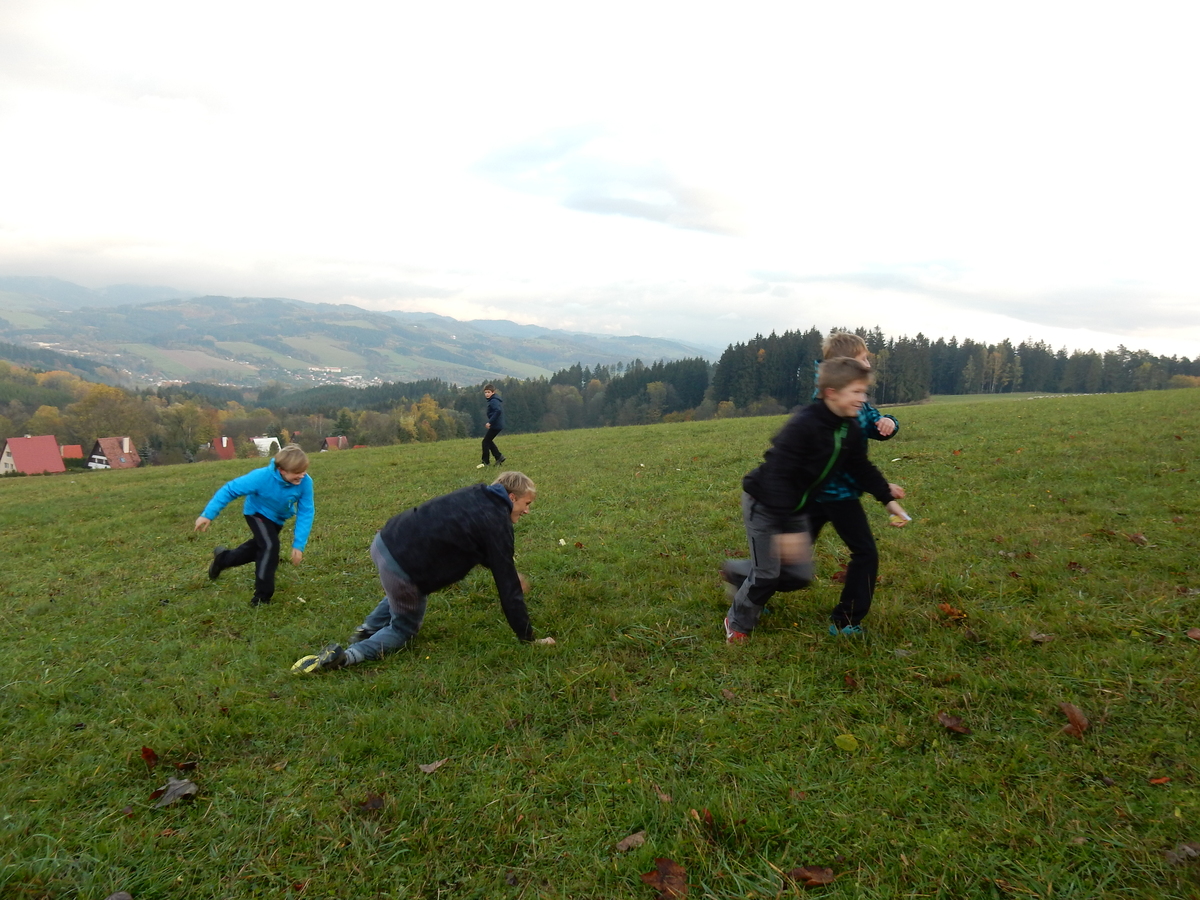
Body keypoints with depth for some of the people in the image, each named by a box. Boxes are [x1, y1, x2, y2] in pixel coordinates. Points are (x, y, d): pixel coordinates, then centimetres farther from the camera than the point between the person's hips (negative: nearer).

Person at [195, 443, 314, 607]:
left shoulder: (305, 482, -34)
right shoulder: (262, 477, -41)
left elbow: (305, 513, -27)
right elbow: (230, 490, -29)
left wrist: (299, 544, -29)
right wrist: (208, 515, -30)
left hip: (278, 517, 5)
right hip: (258, 512, -5)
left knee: (258, 547, 24)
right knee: (270, 546, -25)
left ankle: (223, 558, 54)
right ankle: (262, 596, -11)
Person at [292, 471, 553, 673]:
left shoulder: (476, 495, 14)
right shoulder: (497, 524, -8)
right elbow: (508, 586, -6)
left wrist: (510, 574, 28)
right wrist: (528, 637, 1)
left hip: (383, 541, 8)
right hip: (402, 566, -8)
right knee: (404, 628, 17)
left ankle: (368, 629, 29)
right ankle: (347, 656, -3)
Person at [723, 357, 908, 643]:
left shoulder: (851, 429, -5)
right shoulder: (803, 425, -31)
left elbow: (862, 468, 11)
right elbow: (777, 476, -33)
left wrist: (888, 498, 3)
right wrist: (787, 528, -33)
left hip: (797, 508, 8)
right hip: (764, 505, -7)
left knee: (801, 574, 6)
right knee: (767, 574, -2)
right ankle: (737, 623, 23)